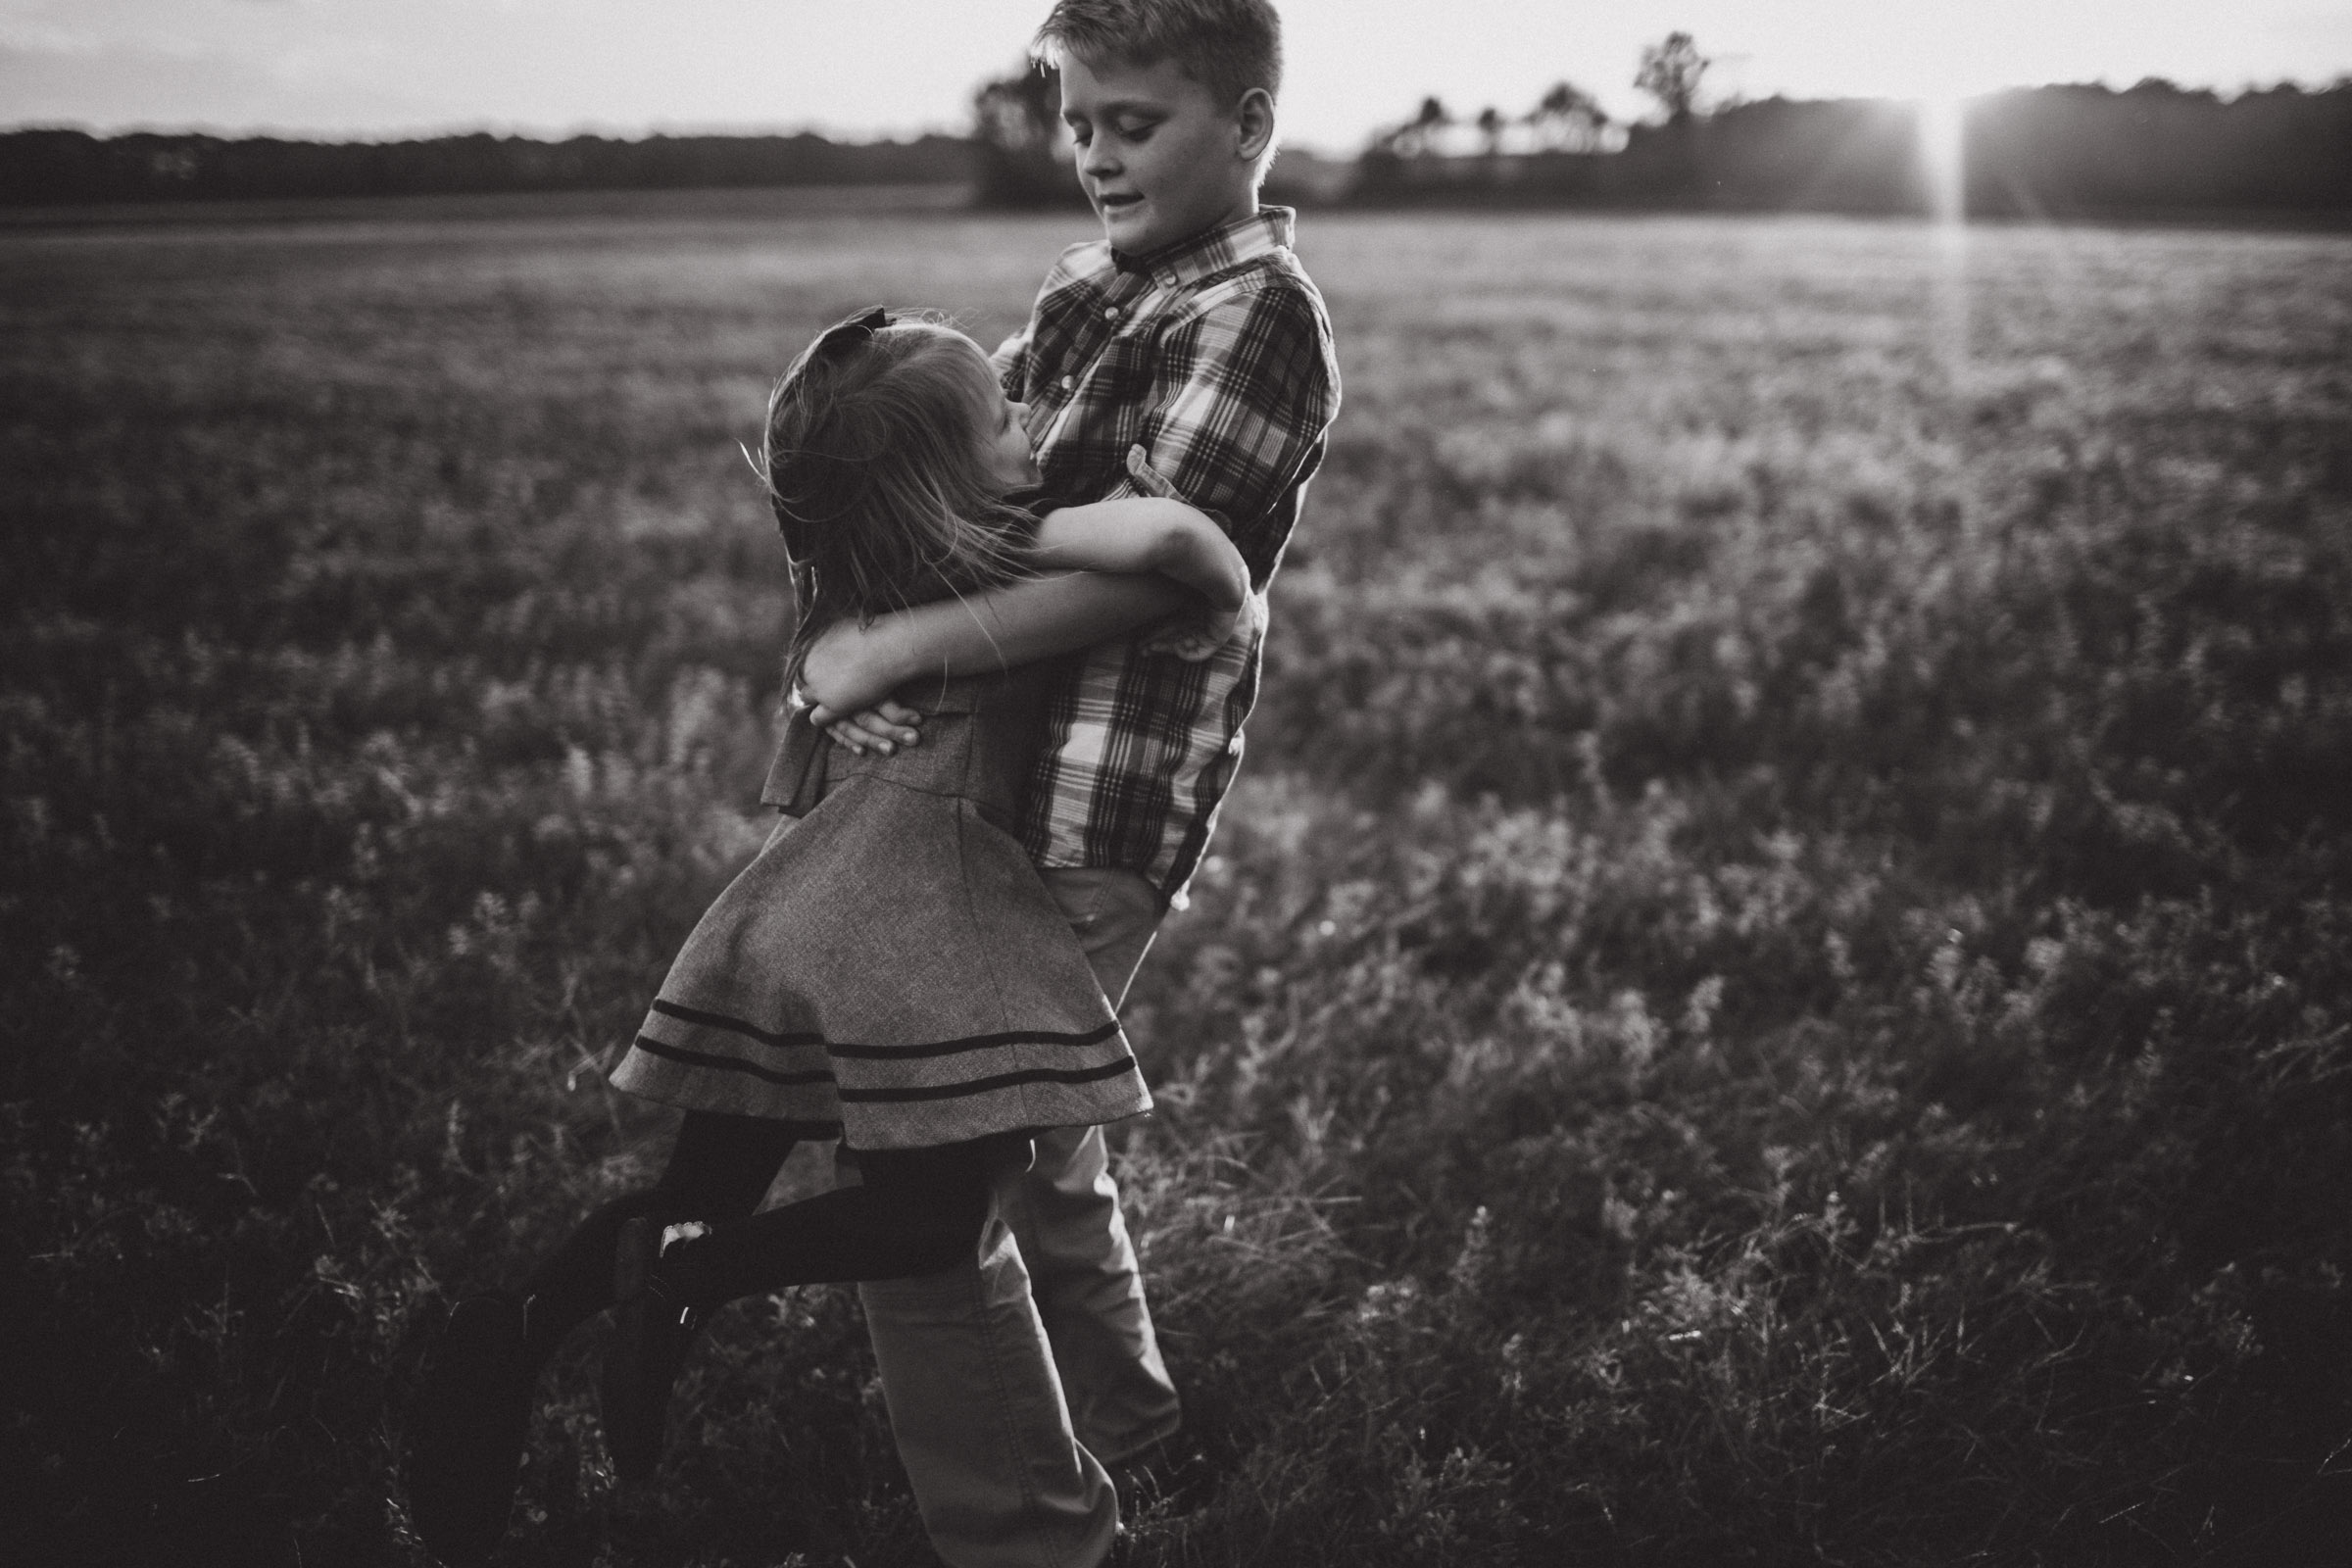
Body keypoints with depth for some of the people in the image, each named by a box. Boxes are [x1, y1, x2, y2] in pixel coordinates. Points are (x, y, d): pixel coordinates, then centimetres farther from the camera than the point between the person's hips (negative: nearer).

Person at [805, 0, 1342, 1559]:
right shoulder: (1088, 288, 14)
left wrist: (891, 650, -16)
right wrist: (853, 645, -8)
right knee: (1035, 1157, 22)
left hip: (1085, 834, -9)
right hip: (992, 787, 9)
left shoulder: (1257, 314, -12)